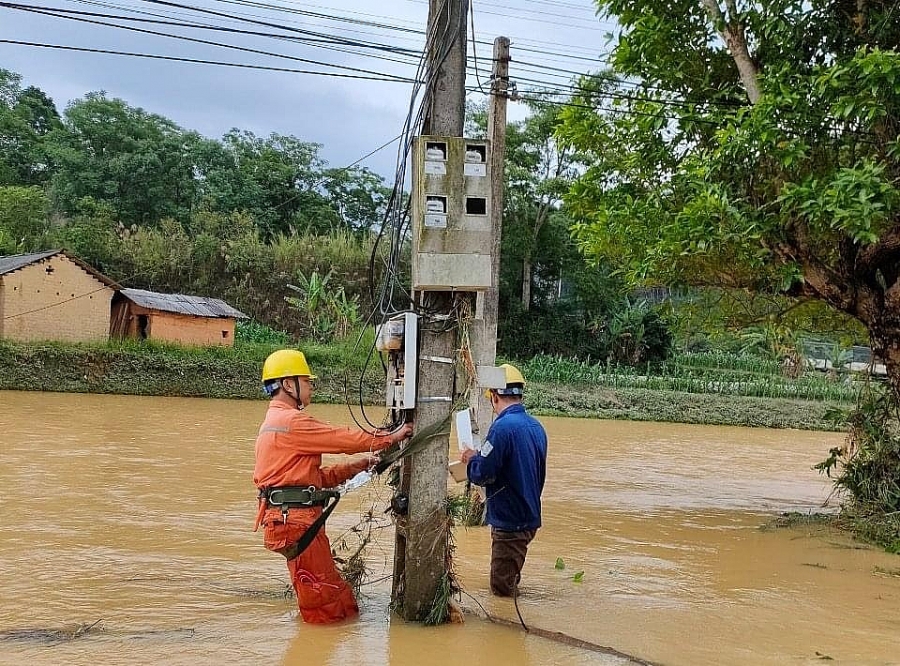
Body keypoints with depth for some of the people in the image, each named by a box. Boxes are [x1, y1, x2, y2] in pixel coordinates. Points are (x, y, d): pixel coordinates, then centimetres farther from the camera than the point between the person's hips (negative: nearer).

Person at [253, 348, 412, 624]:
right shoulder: (291, 421, -13)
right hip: (295, 519, -10)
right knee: (325, 608, -3)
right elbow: (343, 439, -11)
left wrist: (357, 466, 14)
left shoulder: (275, 421, 22)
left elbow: (313, 476, 21)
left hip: (291, 517, 10)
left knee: (331, 591, 12)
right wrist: (392, 436, 1)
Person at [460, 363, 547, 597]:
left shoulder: (503, 427, -20)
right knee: (511, 584, 22)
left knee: (502, 591, 0)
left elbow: (483, 475, -21)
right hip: (530, 517, 9)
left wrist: (471, 459, 0)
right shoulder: (537, 426, 7)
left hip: (509, 521, -9)